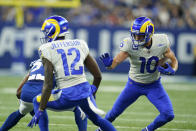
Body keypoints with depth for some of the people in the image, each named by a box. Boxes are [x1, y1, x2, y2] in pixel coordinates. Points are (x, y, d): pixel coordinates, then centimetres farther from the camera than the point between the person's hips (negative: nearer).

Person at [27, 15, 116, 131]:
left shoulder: (48, 50, -2)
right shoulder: (80, 45, 12)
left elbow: (48, 85, -9)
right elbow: (98, 76, 14)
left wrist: (40, 111, -5)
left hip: (67, 95, -4)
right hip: (85, 90, 5)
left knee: (37, 102, 22)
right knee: (98, 120, 29)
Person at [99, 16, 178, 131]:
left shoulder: (161, 42, -20)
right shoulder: (130, 44, -26)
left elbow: (173, 61, -4)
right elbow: (115, 62, -30)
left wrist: (172, 70, -26)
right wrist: (108, 63, -53)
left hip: (154, 85, 1)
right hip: (134, 85, -1)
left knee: (168, 115, -12)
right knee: (115, 113, 10)